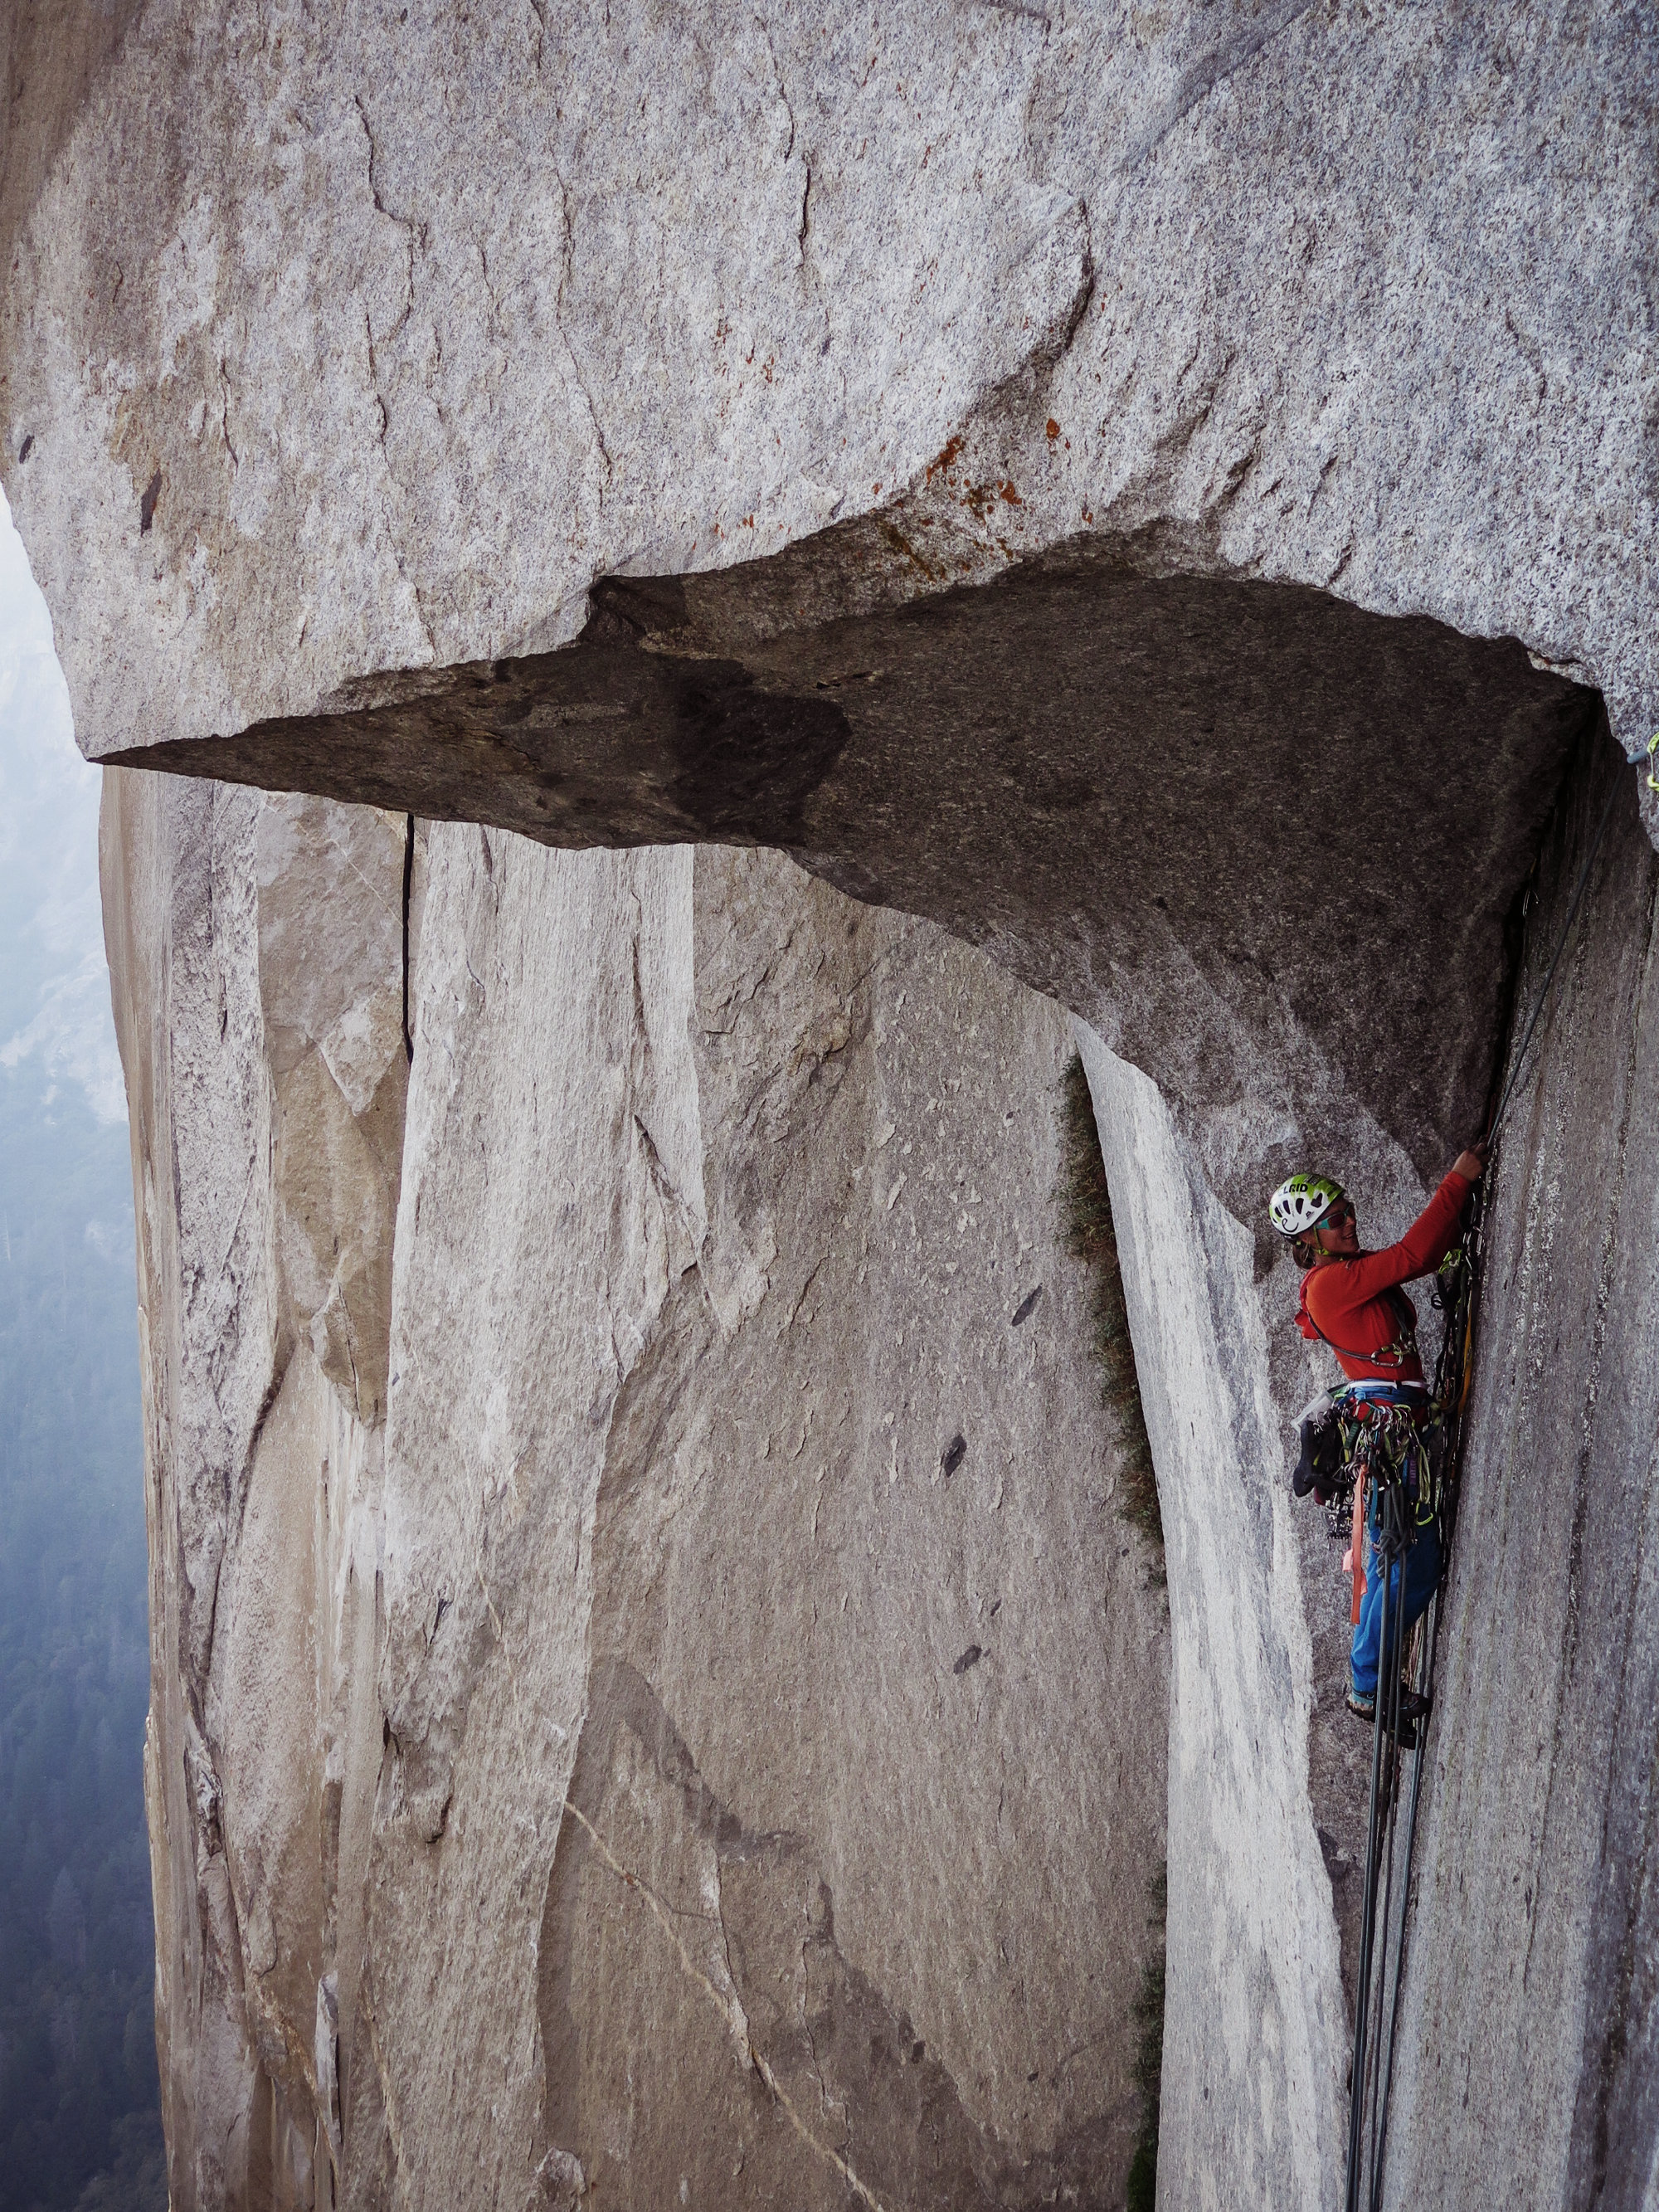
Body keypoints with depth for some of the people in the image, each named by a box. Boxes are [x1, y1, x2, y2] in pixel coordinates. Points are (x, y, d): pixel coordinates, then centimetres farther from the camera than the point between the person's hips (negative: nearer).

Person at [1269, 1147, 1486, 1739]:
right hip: (1386, 1429, -10)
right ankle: (1367, 1688, 7)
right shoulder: (1330, 1283, -14)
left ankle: (1374, 1676, 25)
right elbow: (1411, 1255, -20)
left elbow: (1429, 1251, 19)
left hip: (1401, 1428, 10)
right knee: (1404, 1567, -5)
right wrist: (1457, 1183, -14)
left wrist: (1462, 1189, 8)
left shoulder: (1353, 1271, 16)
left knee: (1417, 1564, 14)